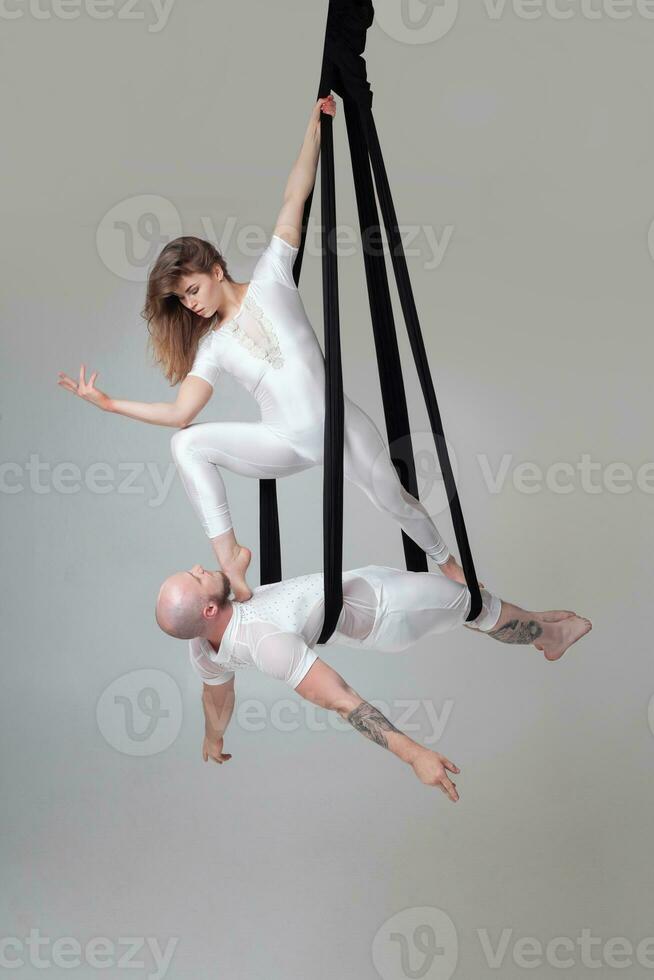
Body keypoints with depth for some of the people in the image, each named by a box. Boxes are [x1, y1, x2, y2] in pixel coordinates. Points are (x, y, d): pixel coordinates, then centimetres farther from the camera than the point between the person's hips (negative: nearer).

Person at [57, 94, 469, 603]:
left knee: (394, 500, 10)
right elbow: (182, 411, -5)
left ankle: (447, 561, 40)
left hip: (339, 426, -3)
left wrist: (316, 123, -14)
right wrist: (108, 403, -9)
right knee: (187, 444, -12)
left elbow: (294, 200, -9)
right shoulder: (213, 344, 6)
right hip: (285, 442, 3)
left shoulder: (269, 280, -2)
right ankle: (230, 554, -9)